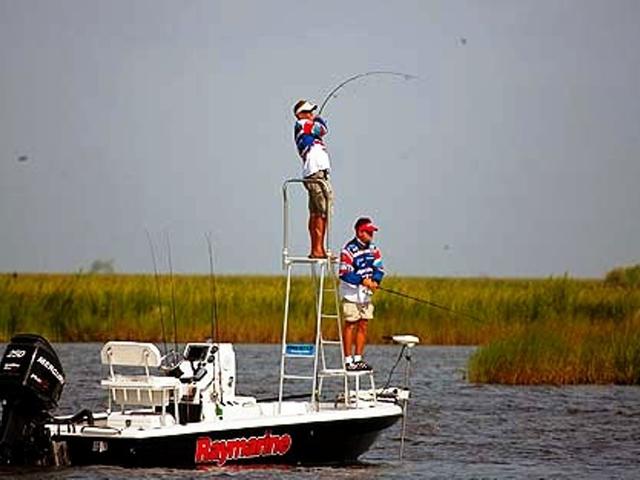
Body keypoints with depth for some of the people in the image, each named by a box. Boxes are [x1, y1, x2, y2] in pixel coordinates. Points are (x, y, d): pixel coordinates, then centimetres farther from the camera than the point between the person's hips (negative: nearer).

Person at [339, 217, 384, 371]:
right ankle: (348, 360, -2)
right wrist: (362, 281, -25)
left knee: (363, 326, 8)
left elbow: (379, 268, 8)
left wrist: (375, 280, -12)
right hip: (351, 293, -7)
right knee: (350, 325, -5)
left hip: (366, 294, 7)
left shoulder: (373, 249, 7)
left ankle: (358, 358, 15)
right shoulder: (349, 250, -16)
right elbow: (344, 273, -19)